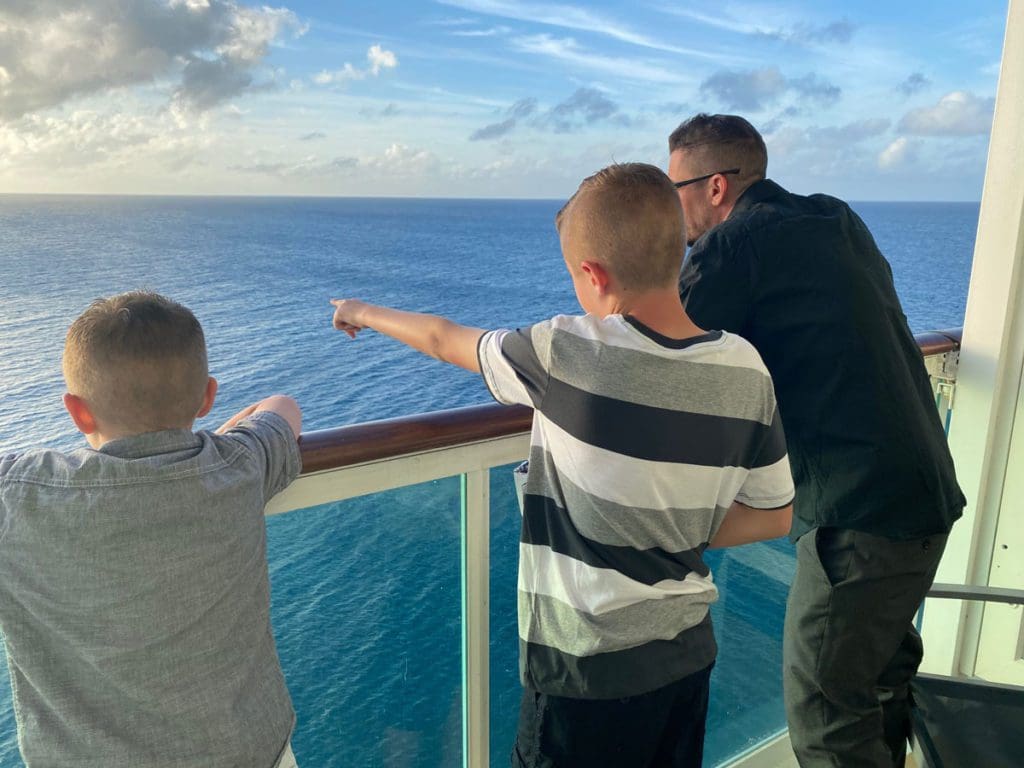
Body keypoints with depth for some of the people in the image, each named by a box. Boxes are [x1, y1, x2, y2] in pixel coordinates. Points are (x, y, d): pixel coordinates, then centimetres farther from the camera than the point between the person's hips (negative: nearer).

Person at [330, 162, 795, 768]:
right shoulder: (747, 370, -9)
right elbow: (773, 517, 1)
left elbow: (443, 338, -3)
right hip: (690, 654, 5)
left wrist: (366, 313, 16)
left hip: (587, 670, -4)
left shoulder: (566, 352, -21)